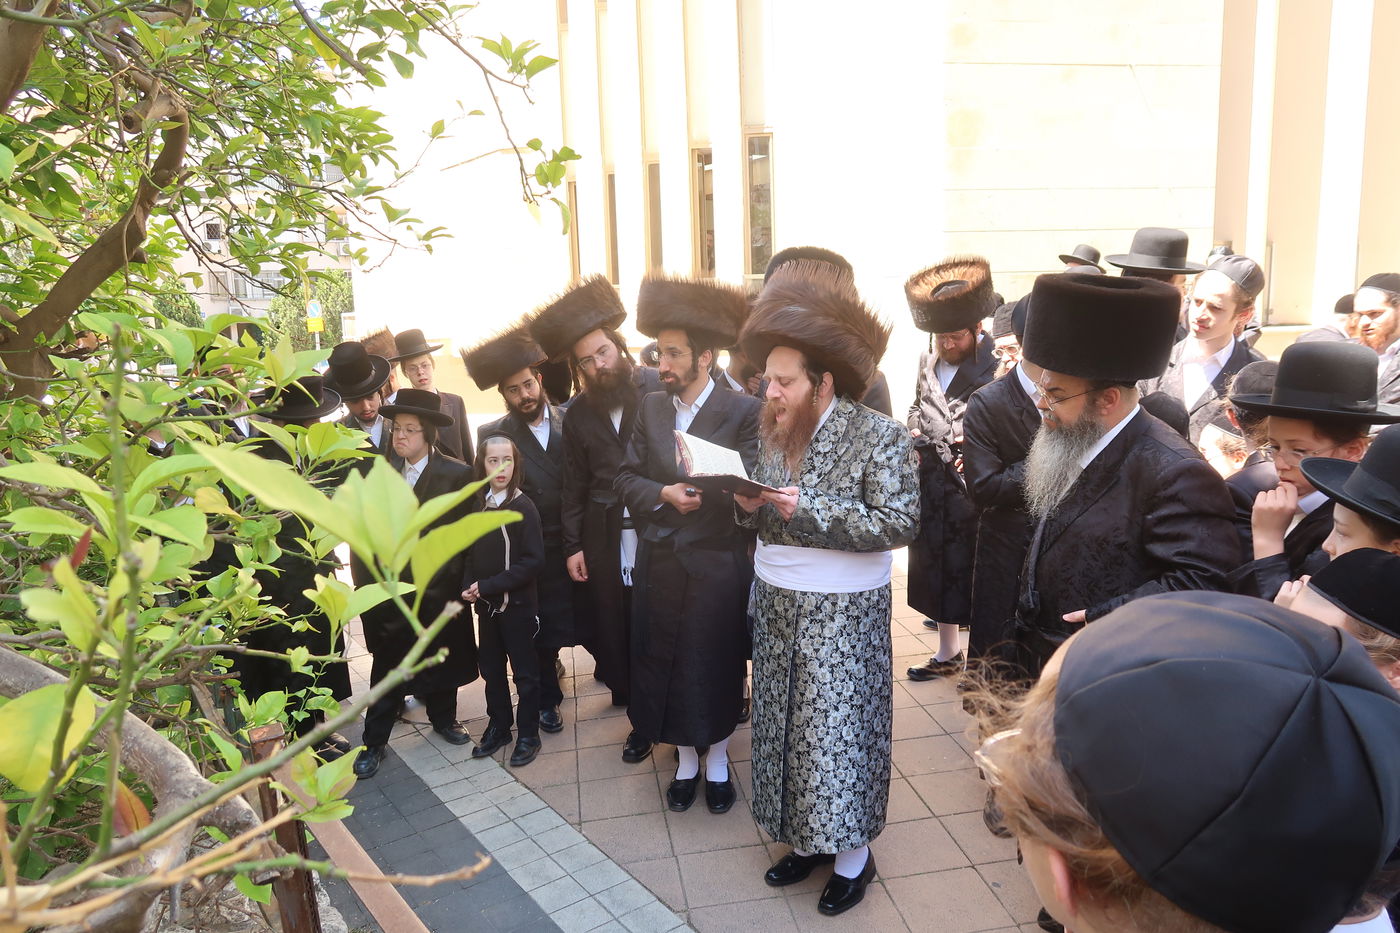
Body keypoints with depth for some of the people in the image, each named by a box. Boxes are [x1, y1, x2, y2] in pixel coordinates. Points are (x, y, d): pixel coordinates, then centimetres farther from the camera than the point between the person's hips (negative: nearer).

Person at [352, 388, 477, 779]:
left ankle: (442, 718, 38)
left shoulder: (457, 475, -8)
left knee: (441, 657, 16)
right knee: (387, 665, 4)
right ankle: (374, 742, 16)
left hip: (439, 588, -1)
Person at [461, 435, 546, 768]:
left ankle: (528, 734, 21)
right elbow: (471, 553, 10)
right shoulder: (478, 505, 3)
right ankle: (498, 726, 32)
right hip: (486, 605, 5)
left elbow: (533, 562, -17)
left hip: (517, 605, -5)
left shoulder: (523, 507, -14)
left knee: (524, 671, 7)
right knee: (490, 668, 15)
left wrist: (487, 586, -18)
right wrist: (468, 587, -8)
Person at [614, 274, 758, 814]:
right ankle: (685, 762, 32)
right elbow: (626, 478, 3)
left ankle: (717, 761, 30)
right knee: (663, 664, 12)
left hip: (717, 563, -4)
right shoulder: (651, 407, 6)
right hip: (659, 563, 4)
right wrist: (664, 495, -16)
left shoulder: (742, 411, -8)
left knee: (716, 666, 7)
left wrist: (693, 493, -28)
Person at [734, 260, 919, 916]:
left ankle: (852, 852, 21)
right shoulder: (774, 433, 6)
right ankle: (804, 837, 31)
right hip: (776, 606, 6)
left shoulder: (880, 435, -13)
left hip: (842, 613, -6)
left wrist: (811, 509, -26)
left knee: (837, 727, 2)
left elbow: (899, 523, -21)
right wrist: (750, 506, -10)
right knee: (786, 723, 13)